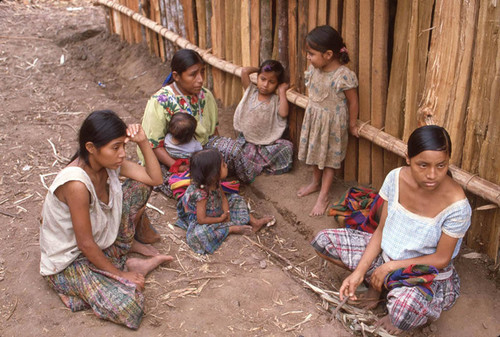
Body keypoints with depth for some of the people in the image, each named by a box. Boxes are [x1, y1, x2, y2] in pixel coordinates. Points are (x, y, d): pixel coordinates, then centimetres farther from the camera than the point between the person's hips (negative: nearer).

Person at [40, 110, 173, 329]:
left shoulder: (108, 161, -11)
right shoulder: (77, 184, -34)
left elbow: (155, 178, -3)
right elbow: (85, 244, -26)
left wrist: (143, 141, -16)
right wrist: (119, 273, -14)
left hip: (102, 239, 8)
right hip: (69, 260, -8)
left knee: (140, 185, -2)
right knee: (127, 308, -28)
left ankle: (127, 244, 15)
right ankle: (129, 266, 2)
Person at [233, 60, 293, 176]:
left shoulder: (276, 100, 2)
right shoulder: (251, 91, 2)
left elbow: (283, 113, -19)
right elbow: (244, 71, -12)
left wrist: (282, 91, -9)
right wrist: (258, 69, 5)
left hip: (268, 142, 1)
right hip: (247, 140, -1)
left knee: (287, 146, -21)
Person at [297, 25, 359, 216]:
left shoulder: (344, 76, -28)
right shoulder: (313, 68, -9)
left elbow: (353, 102, -15)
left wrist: (352, 125, -5)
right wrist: (313, 110, 15)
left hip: (333, 122, -6)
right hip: (313, 116, 6)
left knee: (329, 158, 9)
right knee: (315, 151, 22)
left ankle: (323, 197, 19)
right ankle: (316, 182, 45)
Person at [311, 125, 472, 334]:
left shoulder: (456, 205, -28)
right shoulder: (396, 178, -15)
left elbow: (441, 259, -17)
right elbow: (382, 229, -5)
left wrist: (390, 266, -19)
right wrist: (359, 272, -13)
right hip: (387, 252, 5)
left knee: (403, 310, -40)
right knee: (323, 241, -6)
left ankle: (425, 313, -1)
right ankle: (375, 281, 11)